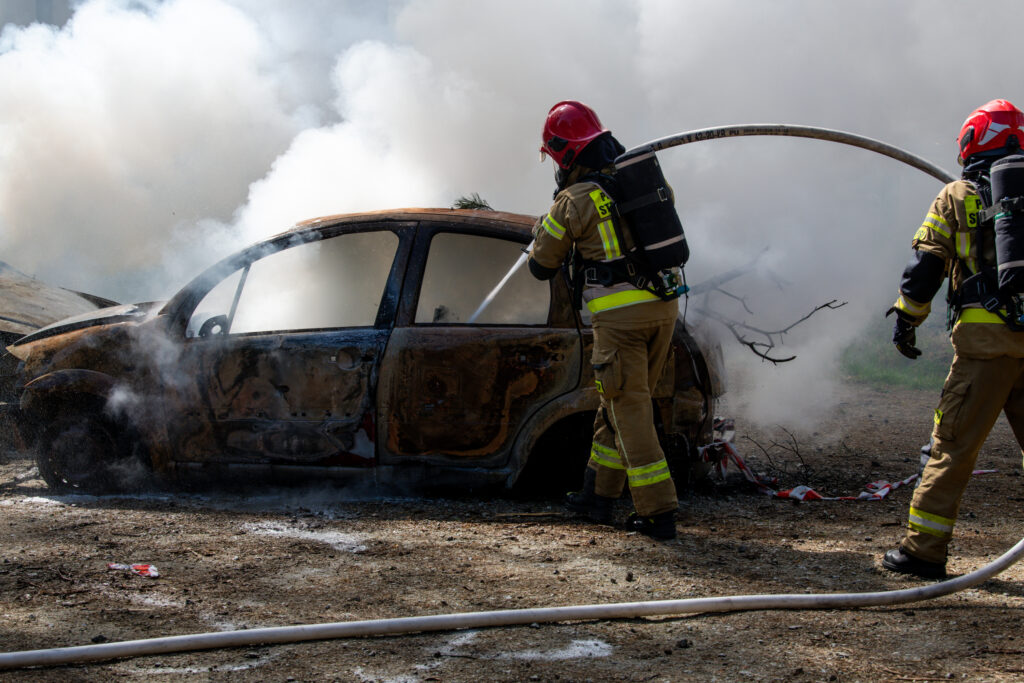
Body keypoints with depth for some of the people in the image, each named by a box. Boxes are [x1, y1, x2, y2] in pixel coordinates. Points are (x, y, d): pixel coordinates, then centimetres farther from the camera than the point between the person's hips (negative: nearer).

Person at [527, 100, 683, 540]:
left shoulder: (574, 201, -7)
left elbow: (542, 266, 5)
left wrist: (542, 229, 26)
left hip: (619, 314, -7)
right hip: (665, 306, 7)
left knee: (630, 409, -2)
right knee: (619, 402, 19)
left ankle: (658, 514, -5)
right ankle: (598, 495, 28)